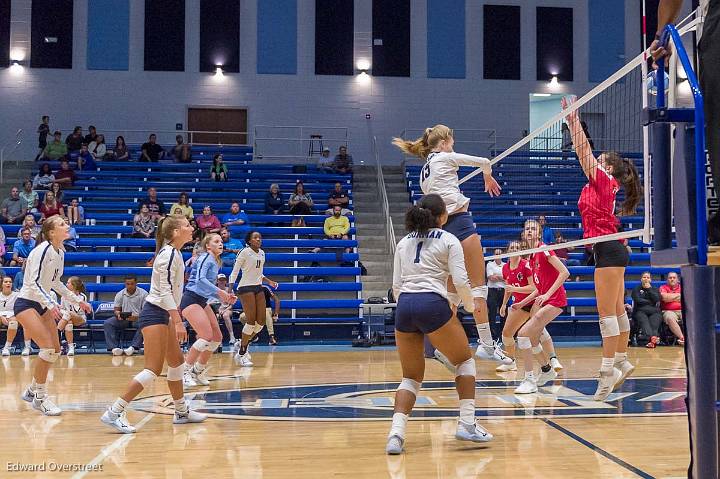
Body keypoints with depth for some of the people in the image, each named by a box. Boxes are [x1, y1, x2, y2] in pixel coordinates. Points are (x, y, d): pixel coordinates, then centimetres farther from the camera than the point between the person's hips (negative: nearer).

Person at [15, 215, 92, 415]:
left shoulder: (60, 252, 7)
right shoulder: (43, 249, -18)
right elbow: (34, 282, -24)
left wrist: (78, 300, 17)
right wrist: (51, 304, -34)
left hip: (42, 305, 9)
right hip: (26, 303, -9)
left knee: (55, 350, 6)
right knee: (48, 348, -18)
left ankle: (32, 390, 23)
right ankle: (40, 398, -5)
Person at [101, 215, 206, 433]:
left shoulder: (174, 253, 13)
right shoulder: (169, 253, -16)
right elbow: (165, 290, -23)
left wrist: (176, 320, 23)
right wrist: (178, 321, -26)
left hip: (163, 315, 10)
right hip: (154, 315, -10)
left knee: (176, 362, 16)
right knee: (153, 370, -13)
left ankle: (182, 412, 28)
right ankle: (113, 413, -11)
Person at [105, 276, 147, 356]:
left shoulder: (143, 294, -2)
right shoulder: (120, 294, 9)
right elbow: (116, 309, 7)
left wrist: (137, 317, -28)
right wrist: (118, 314, -19)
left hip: (138, 319, -3)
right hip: (123, 319, 3)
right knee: (107, 323, -23)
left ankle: (133, 347, -43)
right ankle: (114, 347, -33)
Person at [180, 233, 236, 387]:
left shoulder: (216, 263, 18)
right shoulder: (206, 257, -9)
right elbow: (200, 279, -25)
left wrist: (224, 297, 9)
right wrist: (220, 292, -27)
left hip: (202, 302, 9)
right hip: (191, 300, -9)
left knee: (217, 337, 6)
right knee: (207, 336, -20)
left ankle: (198, 371, 20)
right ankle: (185, 371, -9)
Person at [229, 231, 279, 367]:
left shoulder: (262, 253, 13)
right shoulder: (245, 252, -8)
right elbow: (235, 272, -10)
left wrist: (269, 282, 11)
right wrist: (230, 290, -18)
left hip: (258, 288, 8)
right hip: (245, 288, -7)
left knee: (261, 321, 2)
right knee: (251, 321, -11)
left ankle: (244, 346, 21)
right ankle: (241, 354, 1)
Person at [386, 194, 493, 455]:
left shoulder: (403, 242, 20)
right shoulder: (448, 240, 7)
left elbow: (396, 285, 16)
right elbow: (460, 281, -1)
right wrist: (470, 305, 17)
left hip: (404, 307, 5)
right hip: (433, 304, -4)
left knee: (411, 377, 15)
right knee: (464, 361, 18)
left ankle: (396, 434, -4)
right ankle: (467, 424, 12)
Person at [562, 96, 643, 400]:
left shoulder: (604, 180, -6)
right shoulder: (599, 184, 16)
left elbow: (583, 151, -8)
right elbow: (583, 153, 20)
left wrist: (574, 120, -2)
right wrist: (572, 122, 20)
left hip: (608, 250, -10)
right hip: (610, 251, 10)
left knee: (607, 312, -10)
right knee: (617, 311, 14)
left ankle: (608, 371, -10)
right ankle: (621, 362, 22)